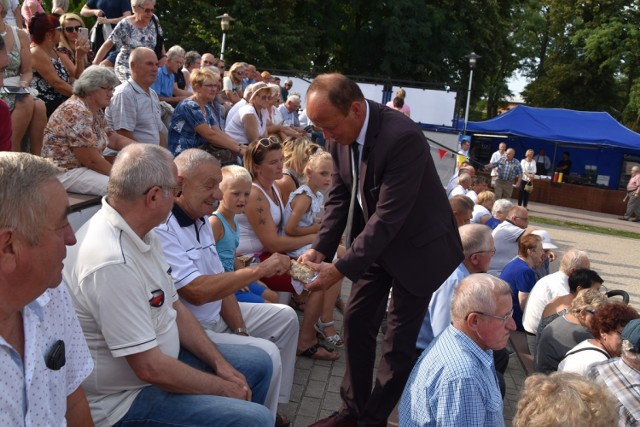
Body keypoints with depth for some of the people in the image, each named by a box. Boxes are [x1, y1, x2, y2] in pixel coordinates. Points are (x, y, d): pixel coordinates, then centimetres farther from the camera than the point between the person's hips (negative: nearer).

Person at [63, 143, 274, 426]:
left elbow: (175, 308, 9)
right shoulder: (112, 263, -31)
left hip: (156, 355, 10)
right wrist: (225, 388, -14)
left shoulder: (143, 234, 0)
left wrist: (221, 364, 1)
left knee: (258, 363, 17)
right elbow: (150, 368, -27)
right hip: (124, 399, -9)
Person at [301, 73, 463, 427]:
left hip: (417, 246, -6)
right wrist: (320, 249, -14)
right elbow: (339, 196, -1)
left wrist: (340, 269, -32)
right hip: (373, 241, 7)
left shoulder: (403, 137, -33)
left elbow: (389, 216, -33)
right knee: (356, 322, 10)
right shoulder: (341, 135, -10)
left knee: (400, 339, 2)